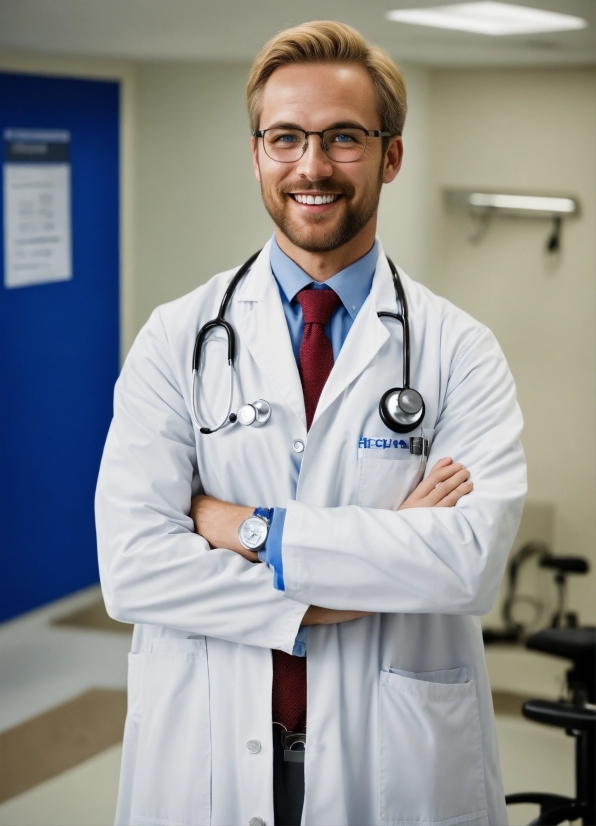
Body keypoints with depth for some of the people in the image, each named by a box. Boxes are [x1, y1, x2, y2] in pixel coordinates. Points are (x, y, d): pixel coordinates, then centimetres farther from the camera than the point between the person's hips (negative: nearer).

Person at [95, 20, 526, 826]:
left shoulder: (459, 351, -5)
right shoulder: (178, 340, -4)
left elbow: (472, 556, -20)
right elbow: (132, 565, -14)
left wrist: (252, 530, -18)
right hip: (206, 759, 1)